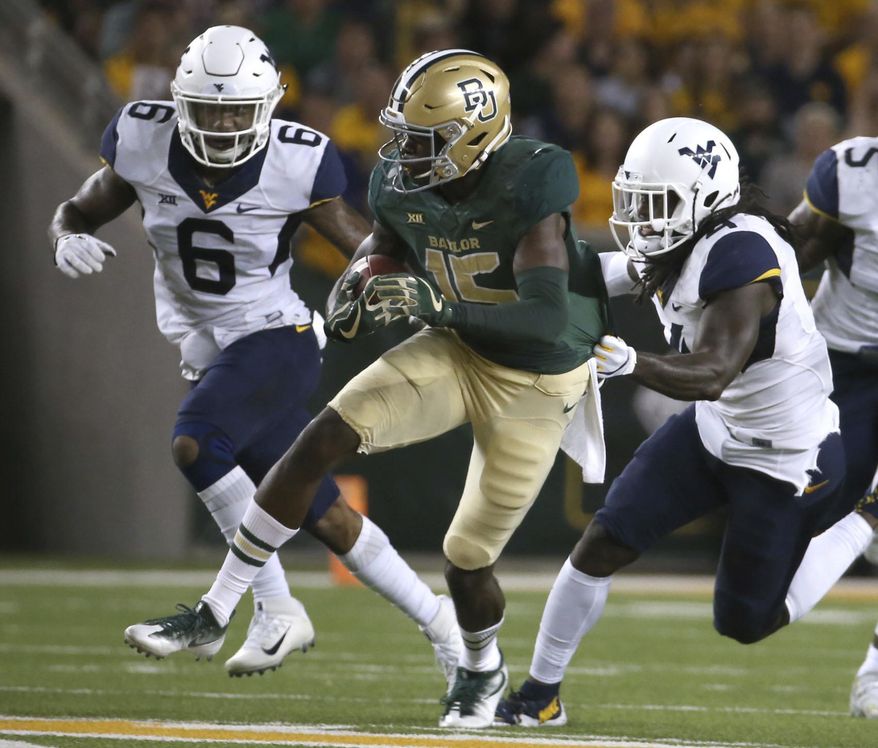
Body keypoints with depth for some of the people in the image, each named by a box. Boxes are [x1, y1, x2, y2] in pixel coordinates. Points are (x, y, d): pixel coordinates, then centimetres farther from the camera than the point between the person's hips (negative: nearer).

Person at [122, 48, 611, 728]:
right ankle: (216, 611, -11)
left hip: (535, 383, -5)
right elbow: (370, 265, 3)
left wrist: (437, 304, -47)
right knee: (323, 438, -17)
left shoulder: (528, 187, -29)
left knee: (467, 560, 0)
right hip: (457, 354, 5)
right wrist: (352, 302, -23)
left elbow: (550, 317, -36)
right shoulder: (402, 188, -10)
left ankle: (483, 670, 36)